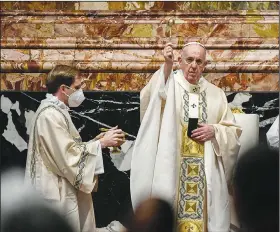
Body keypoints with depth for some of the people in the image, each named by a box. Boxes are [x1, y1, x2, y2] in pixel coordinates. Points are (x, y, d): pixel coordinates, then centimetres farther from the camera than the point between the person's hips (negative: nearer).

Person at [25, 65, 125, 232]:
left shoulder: (57, 111, 15)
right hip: (58, 194, -10)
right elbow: (70, 157, -20)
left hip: (65, 190, 10)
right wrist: (102, 143, -13)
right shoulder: (50, 115, -18)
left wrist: (97, 140, 4)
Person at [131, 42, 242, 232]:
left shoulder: (216, 94, 12)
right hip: (172, 170, -3)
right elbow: (152, 97, -22)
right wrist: (167, 66, -35)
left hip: (206, 173, 3)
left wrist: (215, 131, -7)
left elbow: (234, 131, 14)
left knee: (205, 216, 4)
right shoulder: (168, 84, 1)